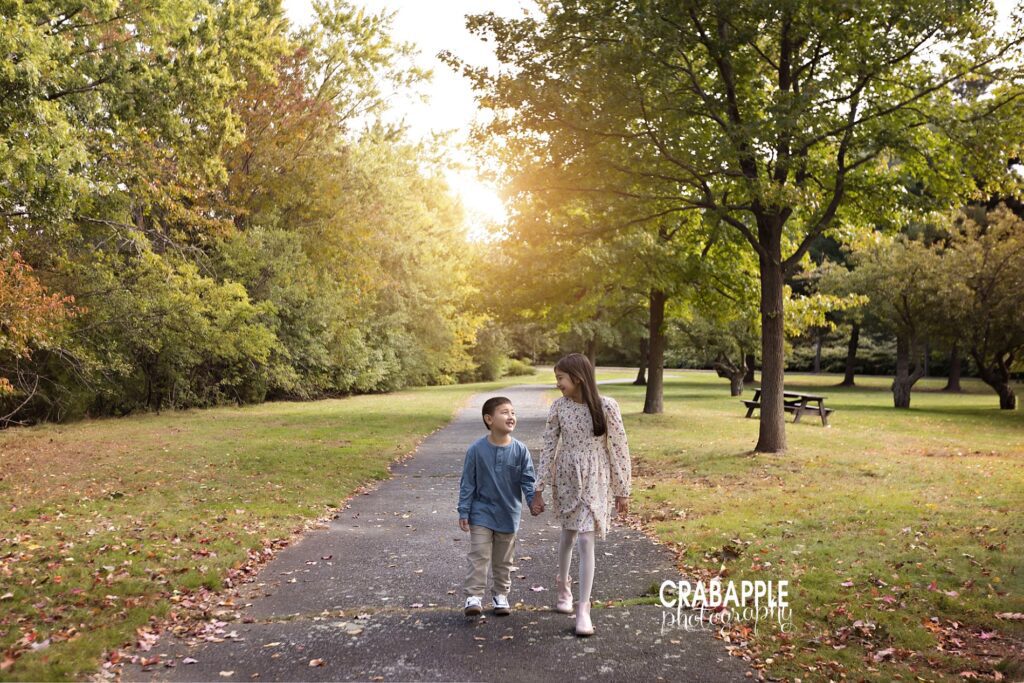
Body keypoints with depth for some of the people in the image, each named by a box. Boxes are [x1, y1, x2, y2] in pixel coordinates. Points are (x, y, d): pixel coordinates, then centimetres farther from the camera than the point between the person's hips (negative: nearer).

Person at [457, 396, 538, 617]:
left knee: (503, 560, 14)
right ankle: (474, 597, 0)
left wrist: (533, 500, -21)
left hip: (509, 514, 2)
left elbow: (528, 479, -5)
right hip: (482, 513, -2)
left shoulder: (520, 450, -8)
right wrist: (464, 512, -6)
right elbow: (467, 482, -6)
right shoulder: (477, 449, -12)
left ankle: (500, 595, 28)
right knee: (479, 556, -5)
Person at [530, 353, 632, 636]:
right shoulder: (558, 406, -5)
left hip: (595, 481, -3)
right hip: (566, 478, 3)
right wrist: (539, 490, -1)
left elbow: (619, 448, -8)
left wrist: (622, 490, -5)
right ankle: (564, 587, 43)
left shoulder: (606, 406, -13)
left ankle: (583, 610, -1)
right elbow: (548, 448, -1)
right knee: (568, 534, 18)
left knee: (585, 540, -9)